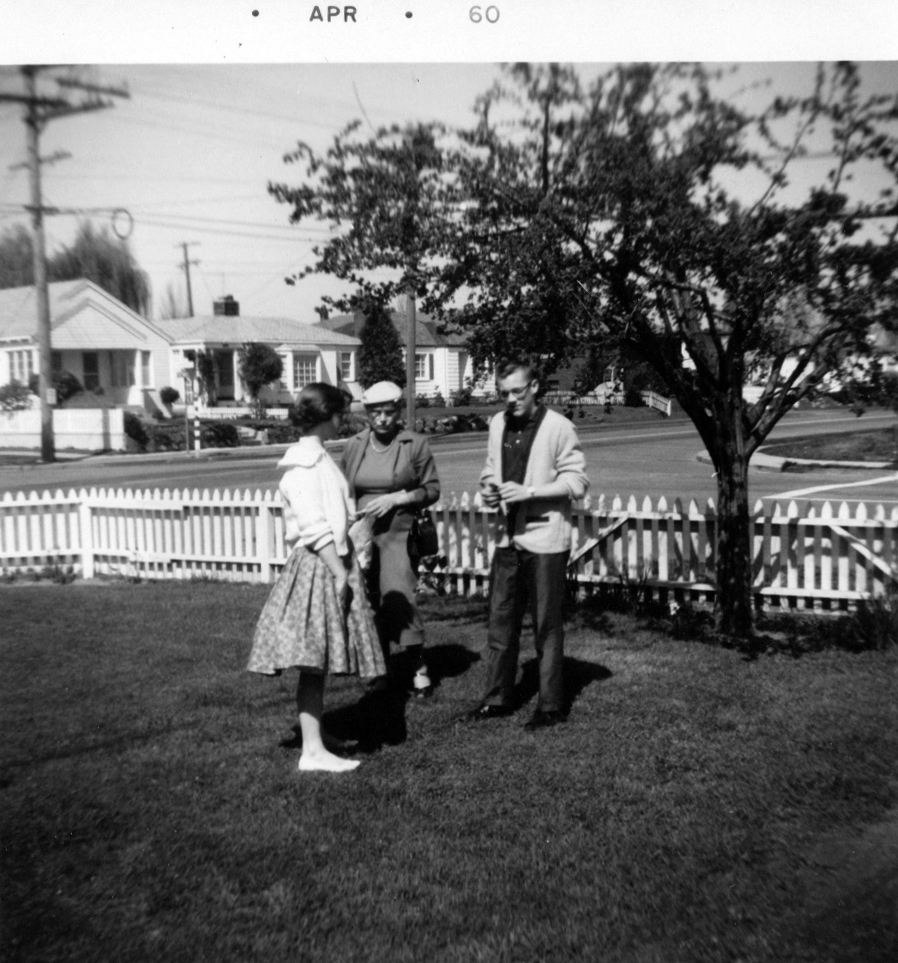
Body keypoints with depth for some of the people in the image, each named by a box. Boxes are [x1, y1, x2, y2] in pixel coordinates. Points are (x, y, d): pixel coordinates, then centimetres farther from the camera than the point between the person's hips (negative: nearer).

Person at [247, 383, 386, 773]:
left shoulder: (317, 456, 17)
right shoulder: (303, 461, -13)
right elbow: (314, 527, -19)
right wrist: (340, 572, -20)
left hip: (332, 562, 9)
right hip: (318, 566, -9)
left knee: (316, 664, 10)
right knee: (313, 663, -6)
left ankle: (314, 747, 14)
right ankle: (313, 751, -2)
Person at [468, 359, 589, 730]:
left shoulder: (558, 427, -11)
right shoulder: (498, 423, 8)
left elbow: (577, 481, -12)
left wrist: (529, 492, -20)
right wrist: (489, 487, -3)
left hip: (544, 540, -6)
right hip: (508, 537, 6)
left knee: (547, 628, 4)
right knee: (500, 622, 13)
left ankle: (551, 706, 16)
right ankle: (497, 698, 26)